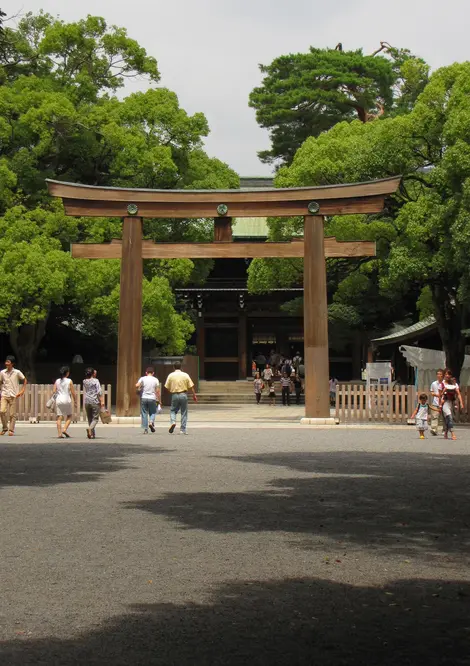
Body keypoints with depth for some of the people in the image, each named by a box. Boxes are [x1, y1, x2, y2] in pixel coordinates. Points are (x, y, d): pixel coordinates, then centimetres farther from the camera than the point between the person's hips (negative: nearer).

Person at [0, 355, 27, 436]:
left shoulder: (17, 372, -3)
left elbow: (25, 380, 8)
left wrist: (22, 391, 1)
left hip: (13, 396, -2)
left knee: (12, 414, -2)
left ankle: (11, 430, 9)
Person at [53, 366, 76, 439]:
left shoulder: (57, 381, 7)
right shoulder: (69, 381, -3)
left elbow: (54, 391, 4)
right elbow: (73, 393, -3)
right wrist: (75, 400, 8)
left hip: (58, 400, 3)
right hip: (67, 400, -3)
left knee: (59, 417, 3)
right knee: (69, 416, 12)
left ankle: (59, 433, -2)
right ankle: (64, 429, -6)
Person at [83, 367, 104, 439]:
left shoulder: (85, 382, 5)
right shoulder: (96, 381, -7)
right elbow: (99, 392, -12)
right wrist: (102, 401, -11)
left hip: (87, 402, 5)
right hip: (95, 401, -5)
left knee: (90, 419, 12)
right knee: (95, 418, -1)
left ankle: (92, 434, 12)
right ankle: (90, 428, -27)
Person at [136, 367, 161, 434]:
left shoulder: (142, 378, 2)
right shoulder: (155, 380, 3)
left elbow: (137, 385, -12)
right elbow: (157, 391, 0)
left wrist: (139, 388, 10)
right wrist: (159, 400, 7)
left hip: (143, 398, 0)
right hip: (152, 398, 0)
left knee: (144, 414, 5)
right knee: (152, 413, 14)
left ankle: (145, 429, 2)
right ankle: (151, 422, -13)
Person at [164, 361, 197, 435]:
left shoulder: (171, 375, 1)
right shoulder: (185, 375, 1)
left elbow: (167, 387, 1)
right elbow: (191, 386, -1)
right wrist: (194, 395, 7)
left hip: (174, 395, 0)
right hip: (183, 395, 0)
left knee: (173, 410, 17)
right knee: (184, 413, 7)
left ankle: (173, 422, -11)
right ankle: (183, 430, 6)